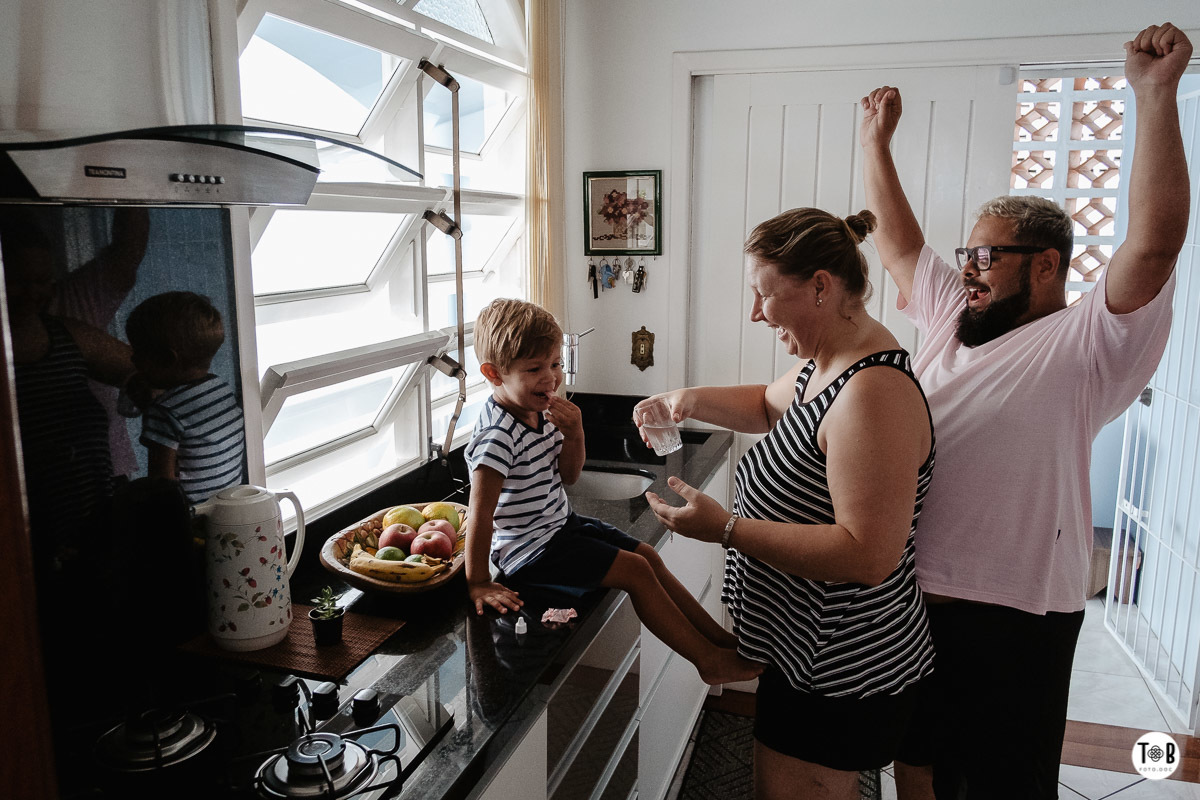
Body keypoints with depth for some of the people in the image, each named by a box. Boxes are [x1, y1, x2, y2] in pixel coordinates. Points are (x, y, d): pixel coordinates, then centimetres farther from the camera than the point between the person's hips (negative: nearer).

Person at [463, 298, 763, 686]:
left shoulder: (541, 411, 0)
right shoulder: (498, 434, -27)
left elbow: (568, 476, 7)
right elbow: (481, 514, -28)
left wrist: (574, 435, -12)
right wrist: (478, 583, -24)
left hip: (559, 524, 10)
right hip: (529, 548, -9)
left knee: (648, 555, 9)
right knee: (635, 570, -11)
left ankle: (720, 636, 18)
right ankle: (708, 660, 1)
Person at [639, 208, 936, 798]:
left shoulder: (872, 393, -28)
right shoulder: (828, 364, 5)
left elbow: (868, 555, -32)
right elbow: (769, 405, 25)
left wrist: (727, 528, -29)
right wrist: (693, 400, 6)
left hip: (842, 676, -10)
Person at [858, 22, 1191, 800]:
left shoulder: (1087, 343, -9)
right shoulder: (952, 319, 10)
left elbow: (1154, 243, -23)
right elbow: (899, 242, 16)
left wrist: (1157, 94, -25)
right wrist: (877, 141, 16)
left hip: (1011, 614, -6)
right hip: (910, 594, 6)